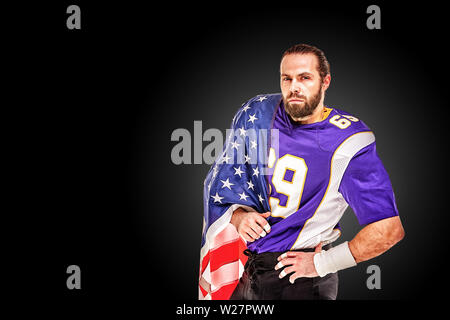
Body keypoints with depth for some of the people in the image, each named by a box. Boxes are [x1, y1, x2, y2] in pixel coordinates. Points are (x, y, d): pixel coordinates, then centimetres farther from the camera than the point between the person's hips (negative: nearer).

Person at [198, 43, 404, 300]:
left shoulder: (348, 143, -15)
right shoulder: (256, 114, -1)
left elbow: (389, 229, -20)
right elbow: (222, 180, 10)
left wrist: (322, 263, -15)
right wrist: (239, 216, -10)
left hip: (301, 279, -4)